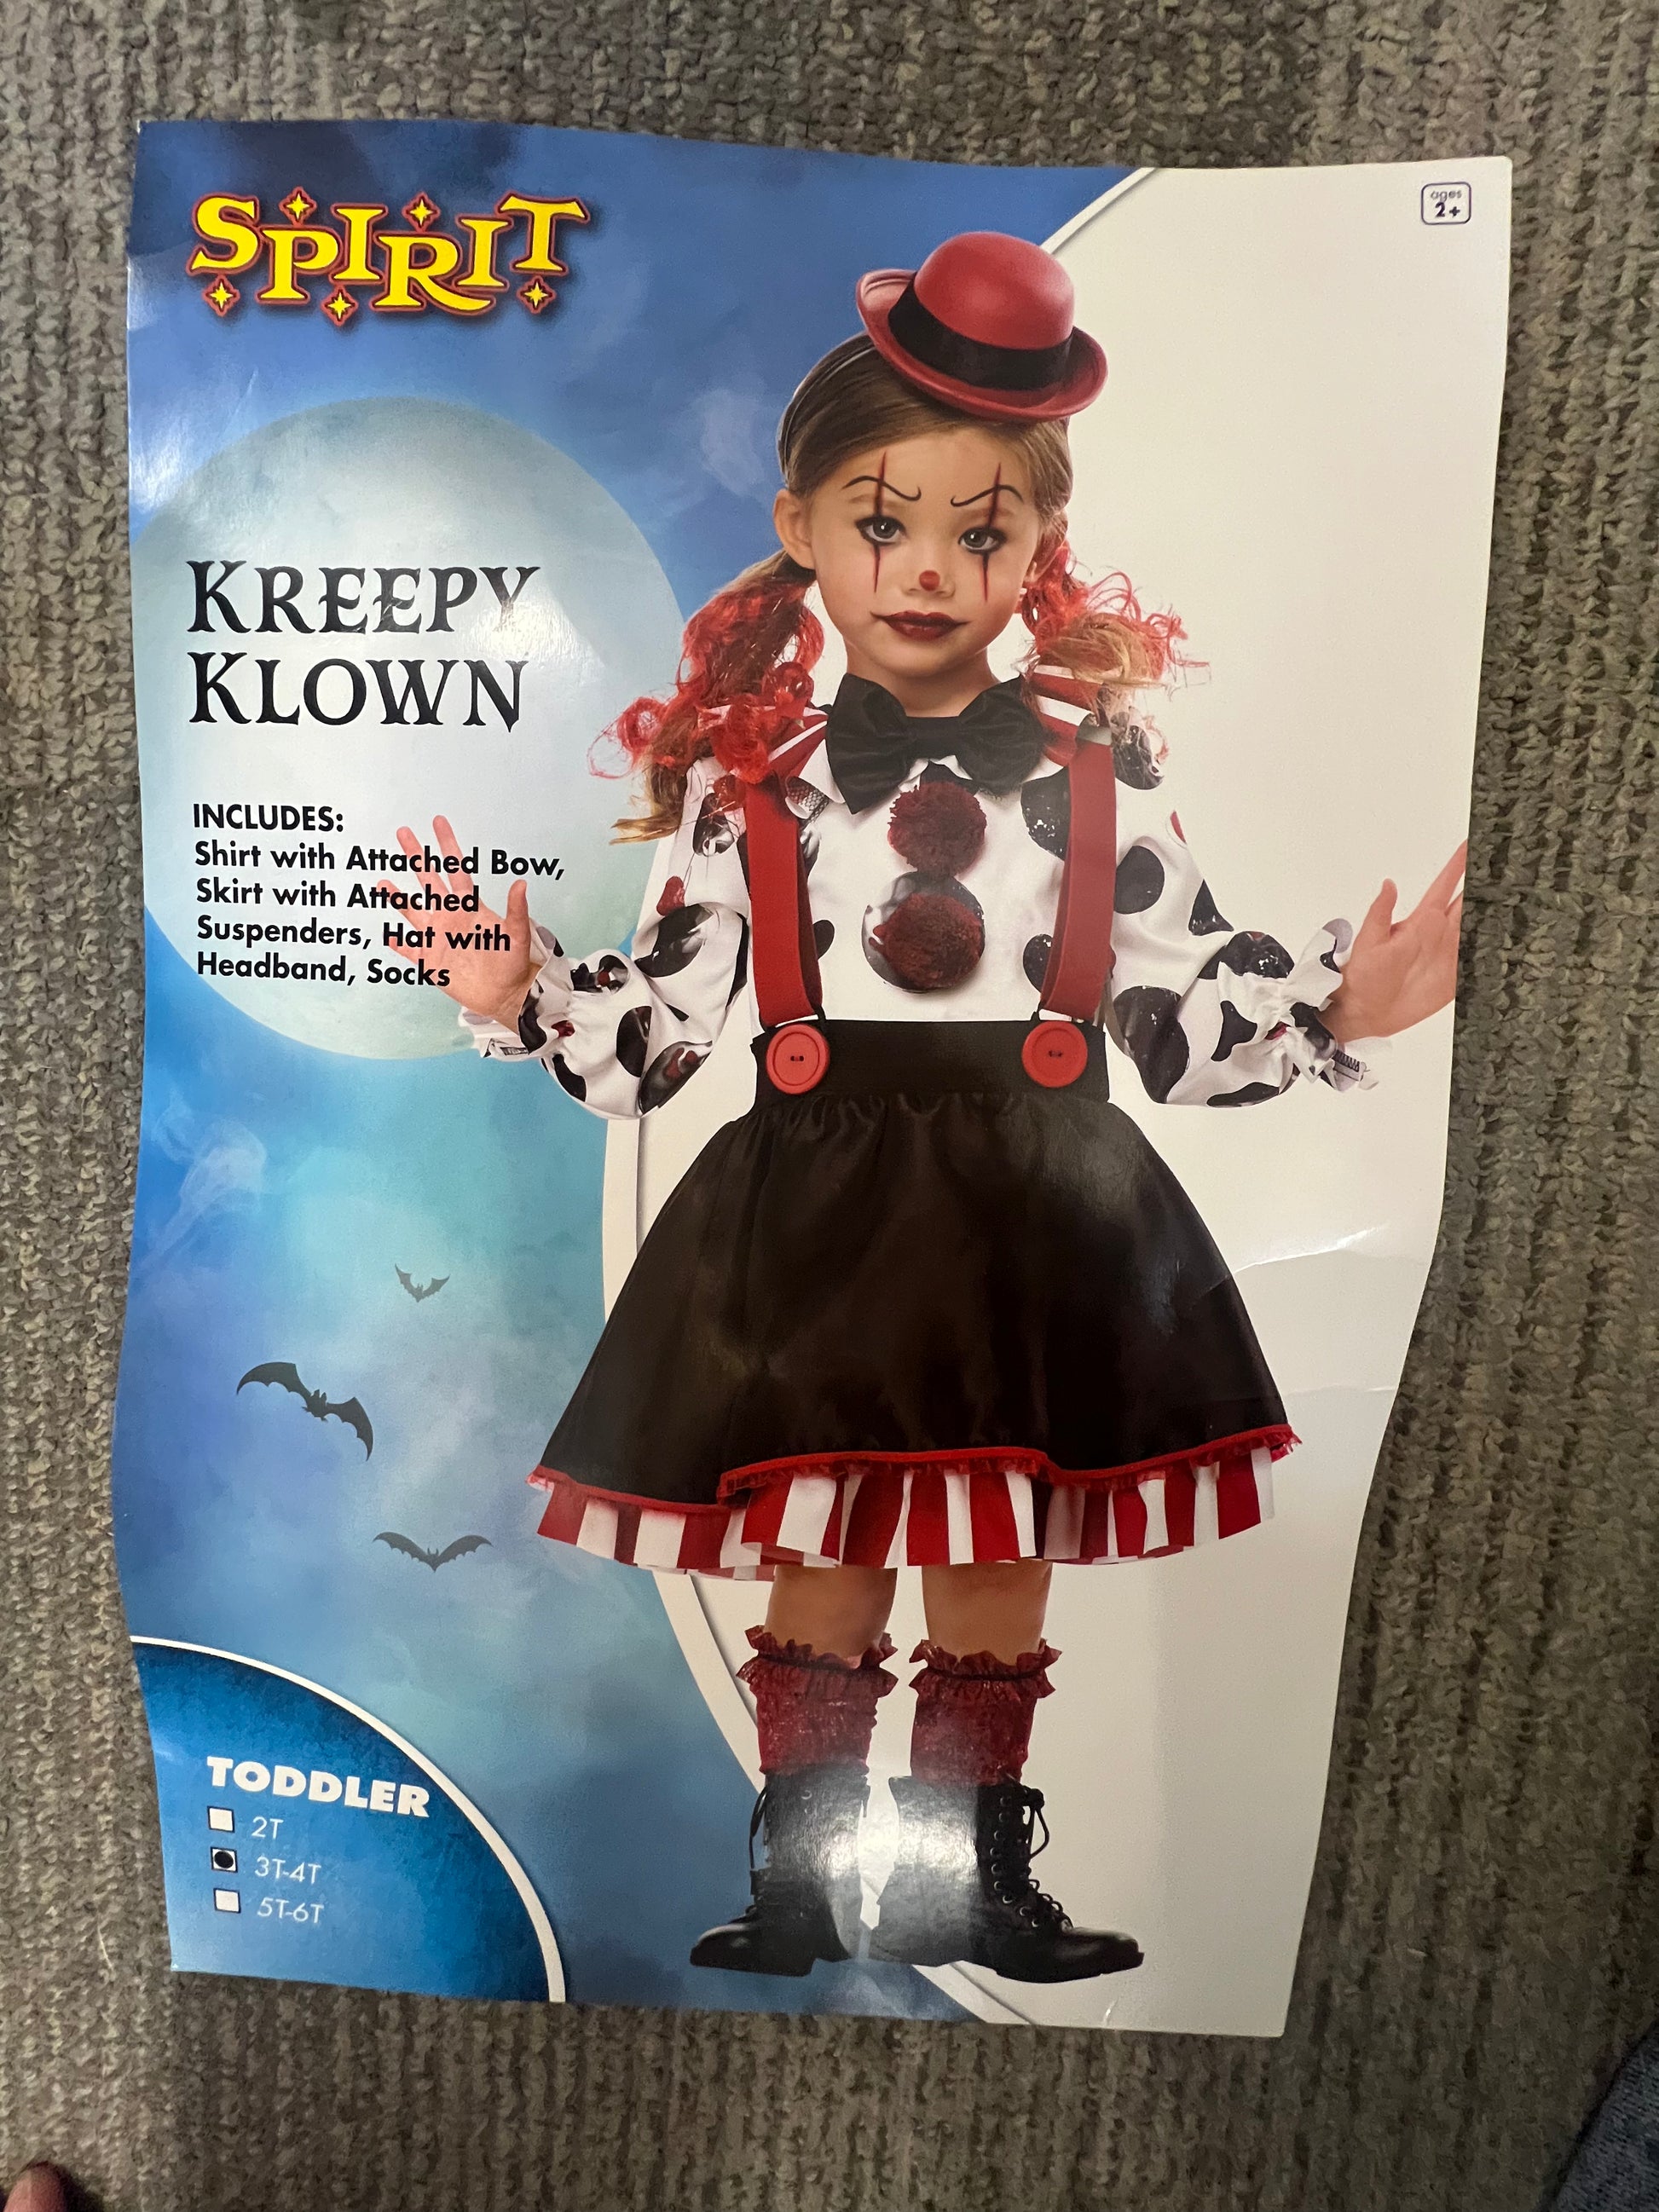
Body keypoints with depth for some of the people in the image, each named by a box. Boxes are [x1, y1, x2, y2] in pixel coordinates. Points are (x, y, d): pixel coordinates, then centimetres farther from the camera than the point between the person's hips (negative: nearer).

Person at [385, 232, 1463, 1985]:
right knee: (822, 1573, 11)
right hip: (818, 1224, -1)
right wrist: (524, 996, -12)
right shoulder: (747, 782, -1)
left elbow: (1184, 1004, 5)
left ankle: (978, 1876, 38)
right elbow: (658, 1026, 2)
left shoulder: (1099, 766, 2)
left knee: (999, 1577, 14)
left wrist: (1334, 1003, -9)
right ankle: (797, 1882, 34)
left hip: (1034, 1229, 1)